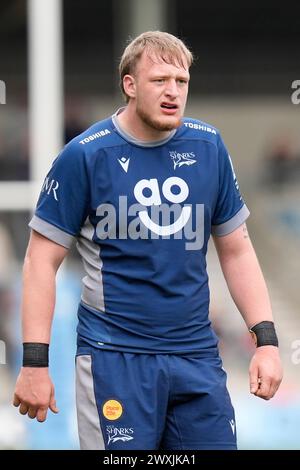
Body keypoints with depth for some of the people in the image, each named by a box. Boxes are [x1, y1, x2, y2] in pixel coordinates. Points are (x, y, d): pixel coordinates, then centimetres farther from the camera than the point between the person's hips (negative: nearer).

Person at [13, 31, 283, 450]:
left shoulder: (209, 146, 5)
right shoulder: (84, 155, -6)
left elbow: (236, 250, 12)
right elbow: (42, 260, -4)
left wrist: (266, 339, 3)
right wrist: (35, 362, -10)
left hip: (197, 354, 4)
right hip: (115, 358, -4)